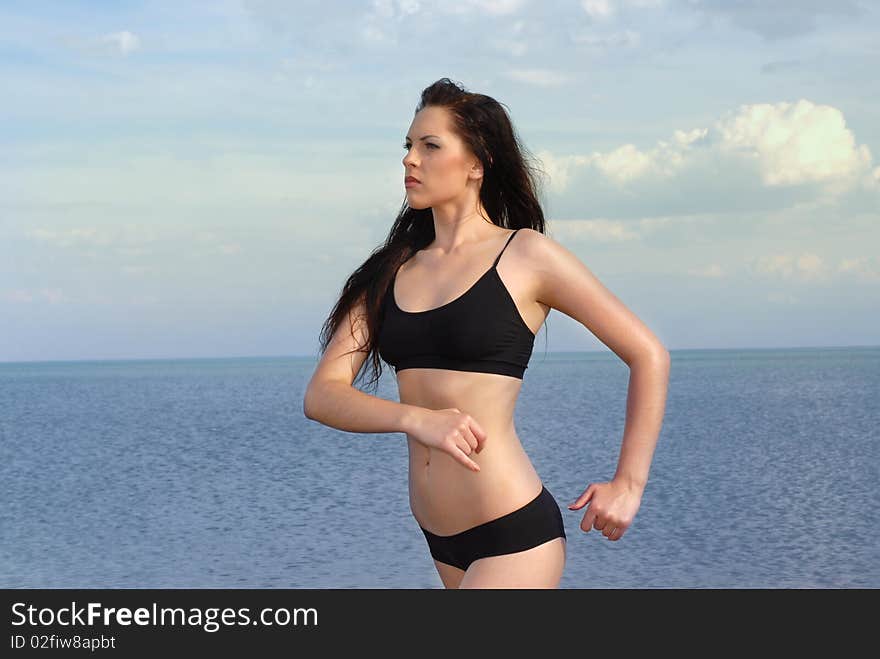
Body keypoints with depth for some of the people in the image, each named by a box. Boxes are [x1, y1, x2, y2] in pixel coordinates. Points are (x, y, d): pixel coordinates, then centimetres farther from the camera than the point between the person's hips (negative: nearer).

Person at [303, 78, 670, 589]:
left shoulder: (525, 254, -5)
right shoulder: (392, 271, 10)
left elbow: (649, 355, 0)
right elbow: (322, 395, 0)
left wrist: (629, 484, -3)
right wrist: (415, 418, -18)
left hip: (514, 533, -6)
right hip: (442, 539, 6)